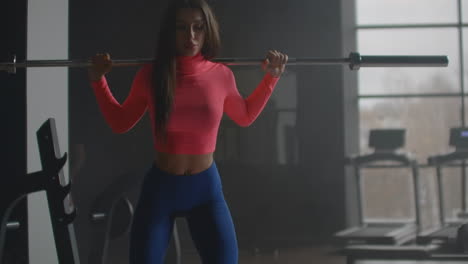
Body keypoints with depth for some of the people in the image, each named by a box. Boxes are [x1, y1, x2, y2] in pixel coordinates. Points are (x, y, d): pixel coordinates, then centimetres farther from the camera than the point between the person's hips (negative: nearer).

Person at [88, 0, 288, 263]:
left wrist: (272, 77, 11)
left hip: (206, 188, 1)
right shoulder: (150, 75, -9)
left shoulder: (221, 75, -5)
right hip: (159, 187, -1)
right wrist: (98, 80, 1)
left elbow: (245, 116, 17)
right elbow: (120, 123, 9)